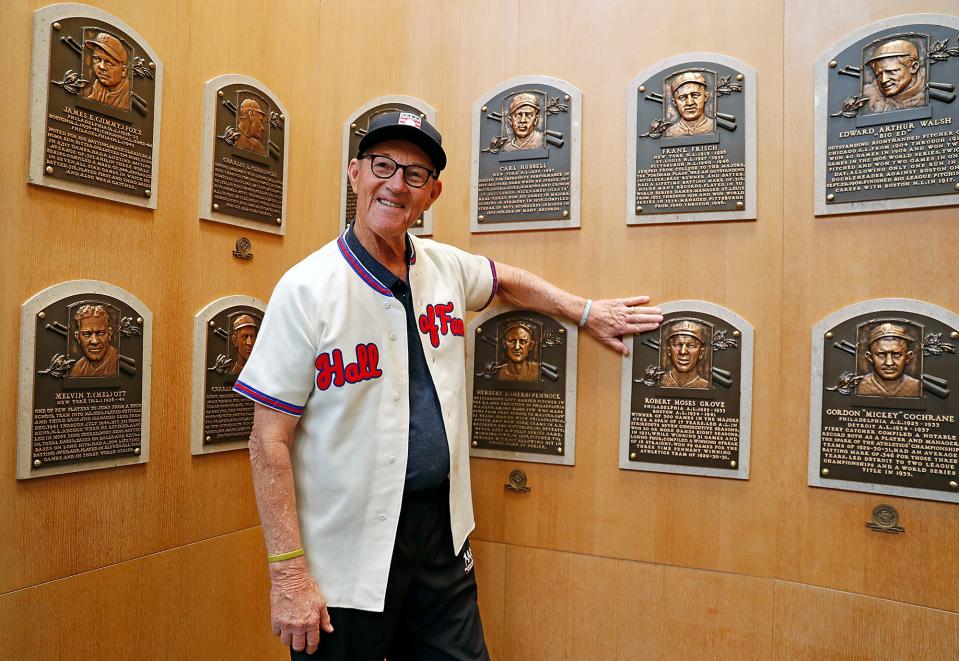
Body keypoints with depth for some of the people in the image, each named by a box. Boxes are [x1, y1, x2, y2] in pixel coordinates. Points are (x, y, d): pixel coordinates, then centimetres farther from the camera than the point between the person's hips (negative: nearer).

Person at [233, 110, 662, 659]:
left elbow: (505, 280, 26)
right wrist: (288, 573, -16)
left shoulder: (446, 266, 2)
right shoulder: (307, 288, -14)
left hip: (443, 532, 5)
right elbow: (270, 440, -14)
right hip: (345, 554, -5)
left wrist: (587, 312, 21)